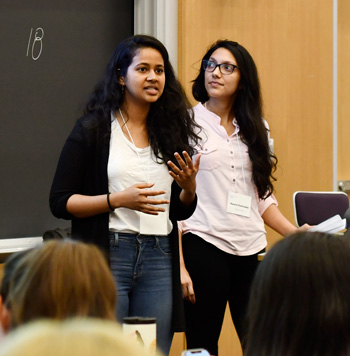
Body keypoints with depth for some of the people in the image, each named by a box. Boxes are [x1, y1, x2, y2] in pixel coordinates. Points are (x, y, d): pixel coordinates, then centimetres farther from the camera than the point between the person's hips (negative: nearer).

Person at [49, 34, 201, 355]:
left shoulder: (171, 131, 10)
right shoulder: (93, 130, -1)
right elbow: (60, 202, -5)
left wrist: (189, 187, -5)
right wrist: (119, 199, -15)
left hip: (159, 259, 4)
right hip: (109, 256, -4)